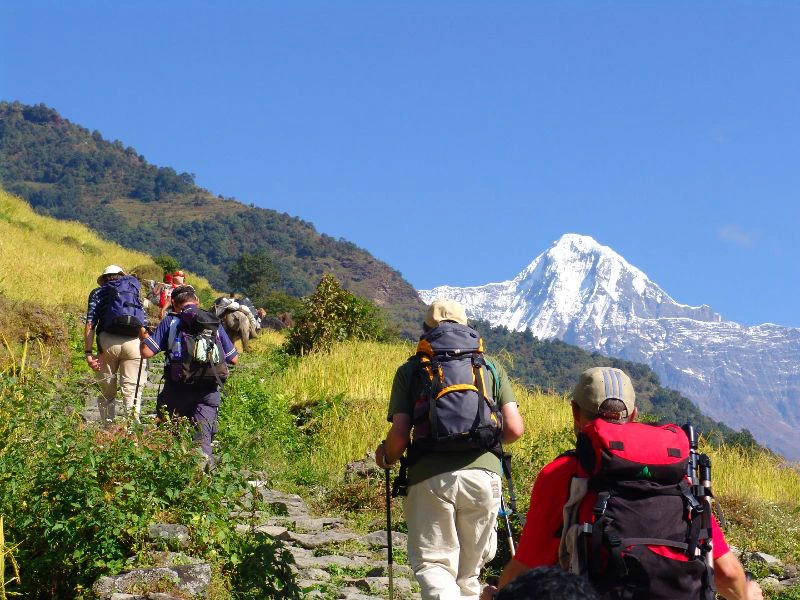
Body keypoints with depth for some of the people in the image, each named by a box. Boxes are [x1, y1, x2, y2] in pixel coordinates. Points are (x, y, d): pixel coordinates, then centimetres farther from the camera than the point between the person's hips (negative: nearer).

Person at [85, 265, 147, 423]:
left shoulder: (98, 293, 17)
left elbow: (90, 324, 4)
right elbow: (144, 322, 16)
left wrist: (89, 353, 0)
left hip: (108, 341, -1)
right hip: (134, 342, 1)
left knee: (107, 392, 11)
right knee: (132, 391, 1)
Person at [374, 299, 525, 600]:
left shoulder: (410, 370, 9)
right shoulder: (492, 368, 15)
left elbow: (399, 436, 1)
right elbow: (514, 429, 8)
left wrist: (385, 457, 22)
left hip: (429, 478, -2)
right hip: (483, 474, 2)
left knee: (432, 562, 4)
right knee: (469, 567, 17)